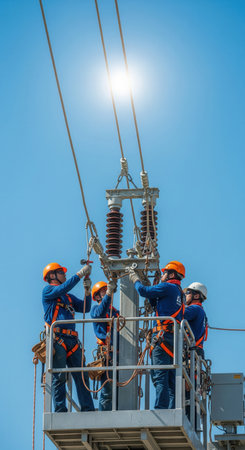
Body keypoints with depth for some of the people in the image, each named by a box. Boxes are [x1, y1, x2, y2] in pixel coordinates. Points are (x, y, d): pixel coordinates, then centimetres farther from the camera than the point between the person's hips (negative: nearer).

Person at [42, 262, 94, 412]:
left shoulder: (69, 297, 28)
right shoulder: (48, 290, 8)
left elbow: (85, 308, 20)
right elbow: (62, 289, -12)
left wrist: (87, 291, 6)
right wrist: (80, 274, -11)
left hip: (72, 340, 7)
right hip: (57, 339, -7)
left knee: (82, 375, -1)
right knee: (59, 377, -9)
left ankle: (88, 409, -3)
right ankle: (60, 410, -9)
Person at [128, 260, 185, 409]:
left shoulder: (168, 287, -3)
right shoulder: (179, 293, 24)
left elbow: (143, 291, -4)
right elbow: (155, 303, 30)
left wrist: (135, 278, 15)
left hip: (163, 336, -9)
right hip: (175, 339, 9)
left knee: (160, 376, -14)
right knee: (172, 379, 7)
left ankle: (160, 409, -20)